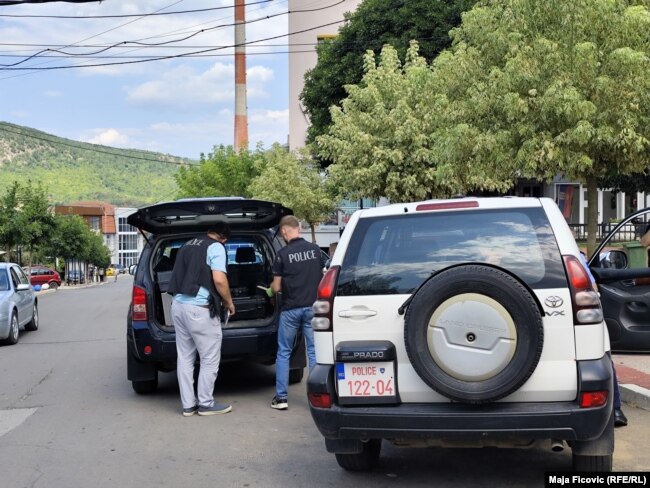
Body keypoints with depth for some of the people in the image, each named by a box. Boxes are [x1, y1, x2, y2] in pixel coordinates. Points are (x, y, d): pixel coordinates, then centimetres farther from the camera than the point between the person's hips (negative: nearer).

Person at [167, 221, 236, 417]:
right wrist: (229, 302, -1)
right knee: (209, 359, 4)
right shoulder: (216, 247, -4)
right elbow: (219, 280, -16)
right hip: (199, 308, -8)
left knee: (184, 358, 11)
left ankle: (188, 405, 15)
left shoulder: (188, 245, 20)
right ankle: (205, 404, 9)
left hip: (178, 305, 8)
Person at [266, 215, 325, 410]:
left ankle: (281, 397, 11)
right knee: (314, 352, 7)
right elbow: (322, 277, 9)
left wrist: (271, 290, 16)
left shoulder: (283, 254, -9)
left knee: (283, 353, 9)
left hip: (290, 310, -3)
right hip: (312, 307, 3)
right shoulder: (315, 250, 1)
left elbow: (276, 287, -6)